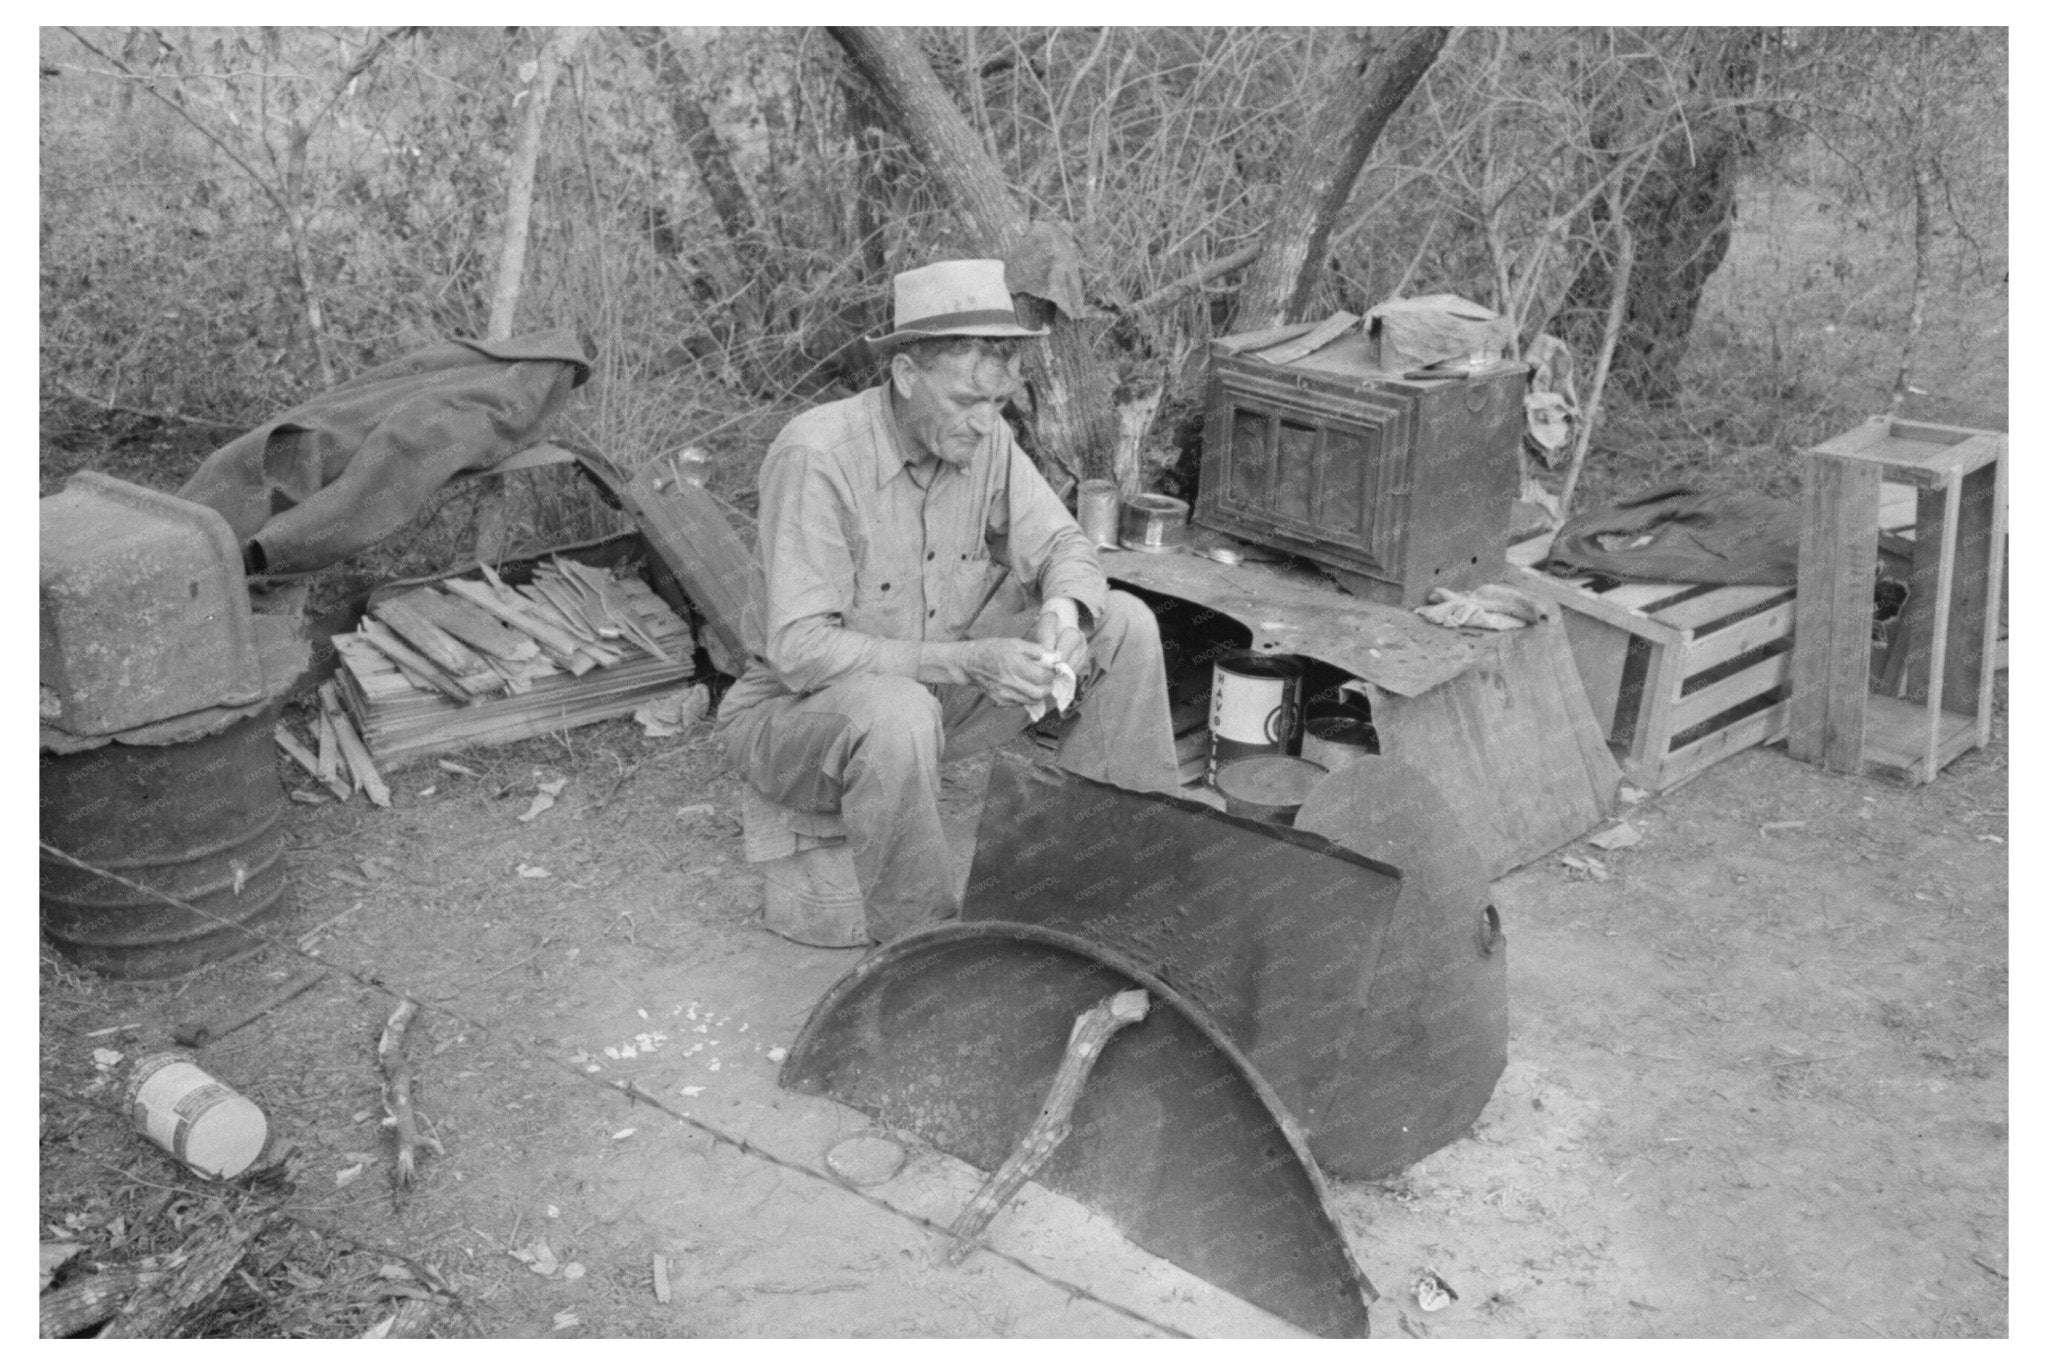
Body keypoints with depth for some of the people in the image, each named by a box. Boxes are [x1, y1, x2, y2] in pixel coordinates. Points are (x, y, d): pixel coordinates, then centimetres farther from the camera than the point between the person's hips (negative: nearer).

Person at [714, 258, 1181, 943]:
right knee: (898, 715, -42)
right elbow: (799, 648, -30)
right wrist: (966, 660, -35)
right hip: (798, 705, -6)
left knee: (1125, 625, -7)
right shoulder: (816, 457, -28)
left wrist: (1066, 606, -25)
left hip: (933, 686, 6)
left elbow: (1064, 545, 0)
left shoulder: (983, 437, -8)